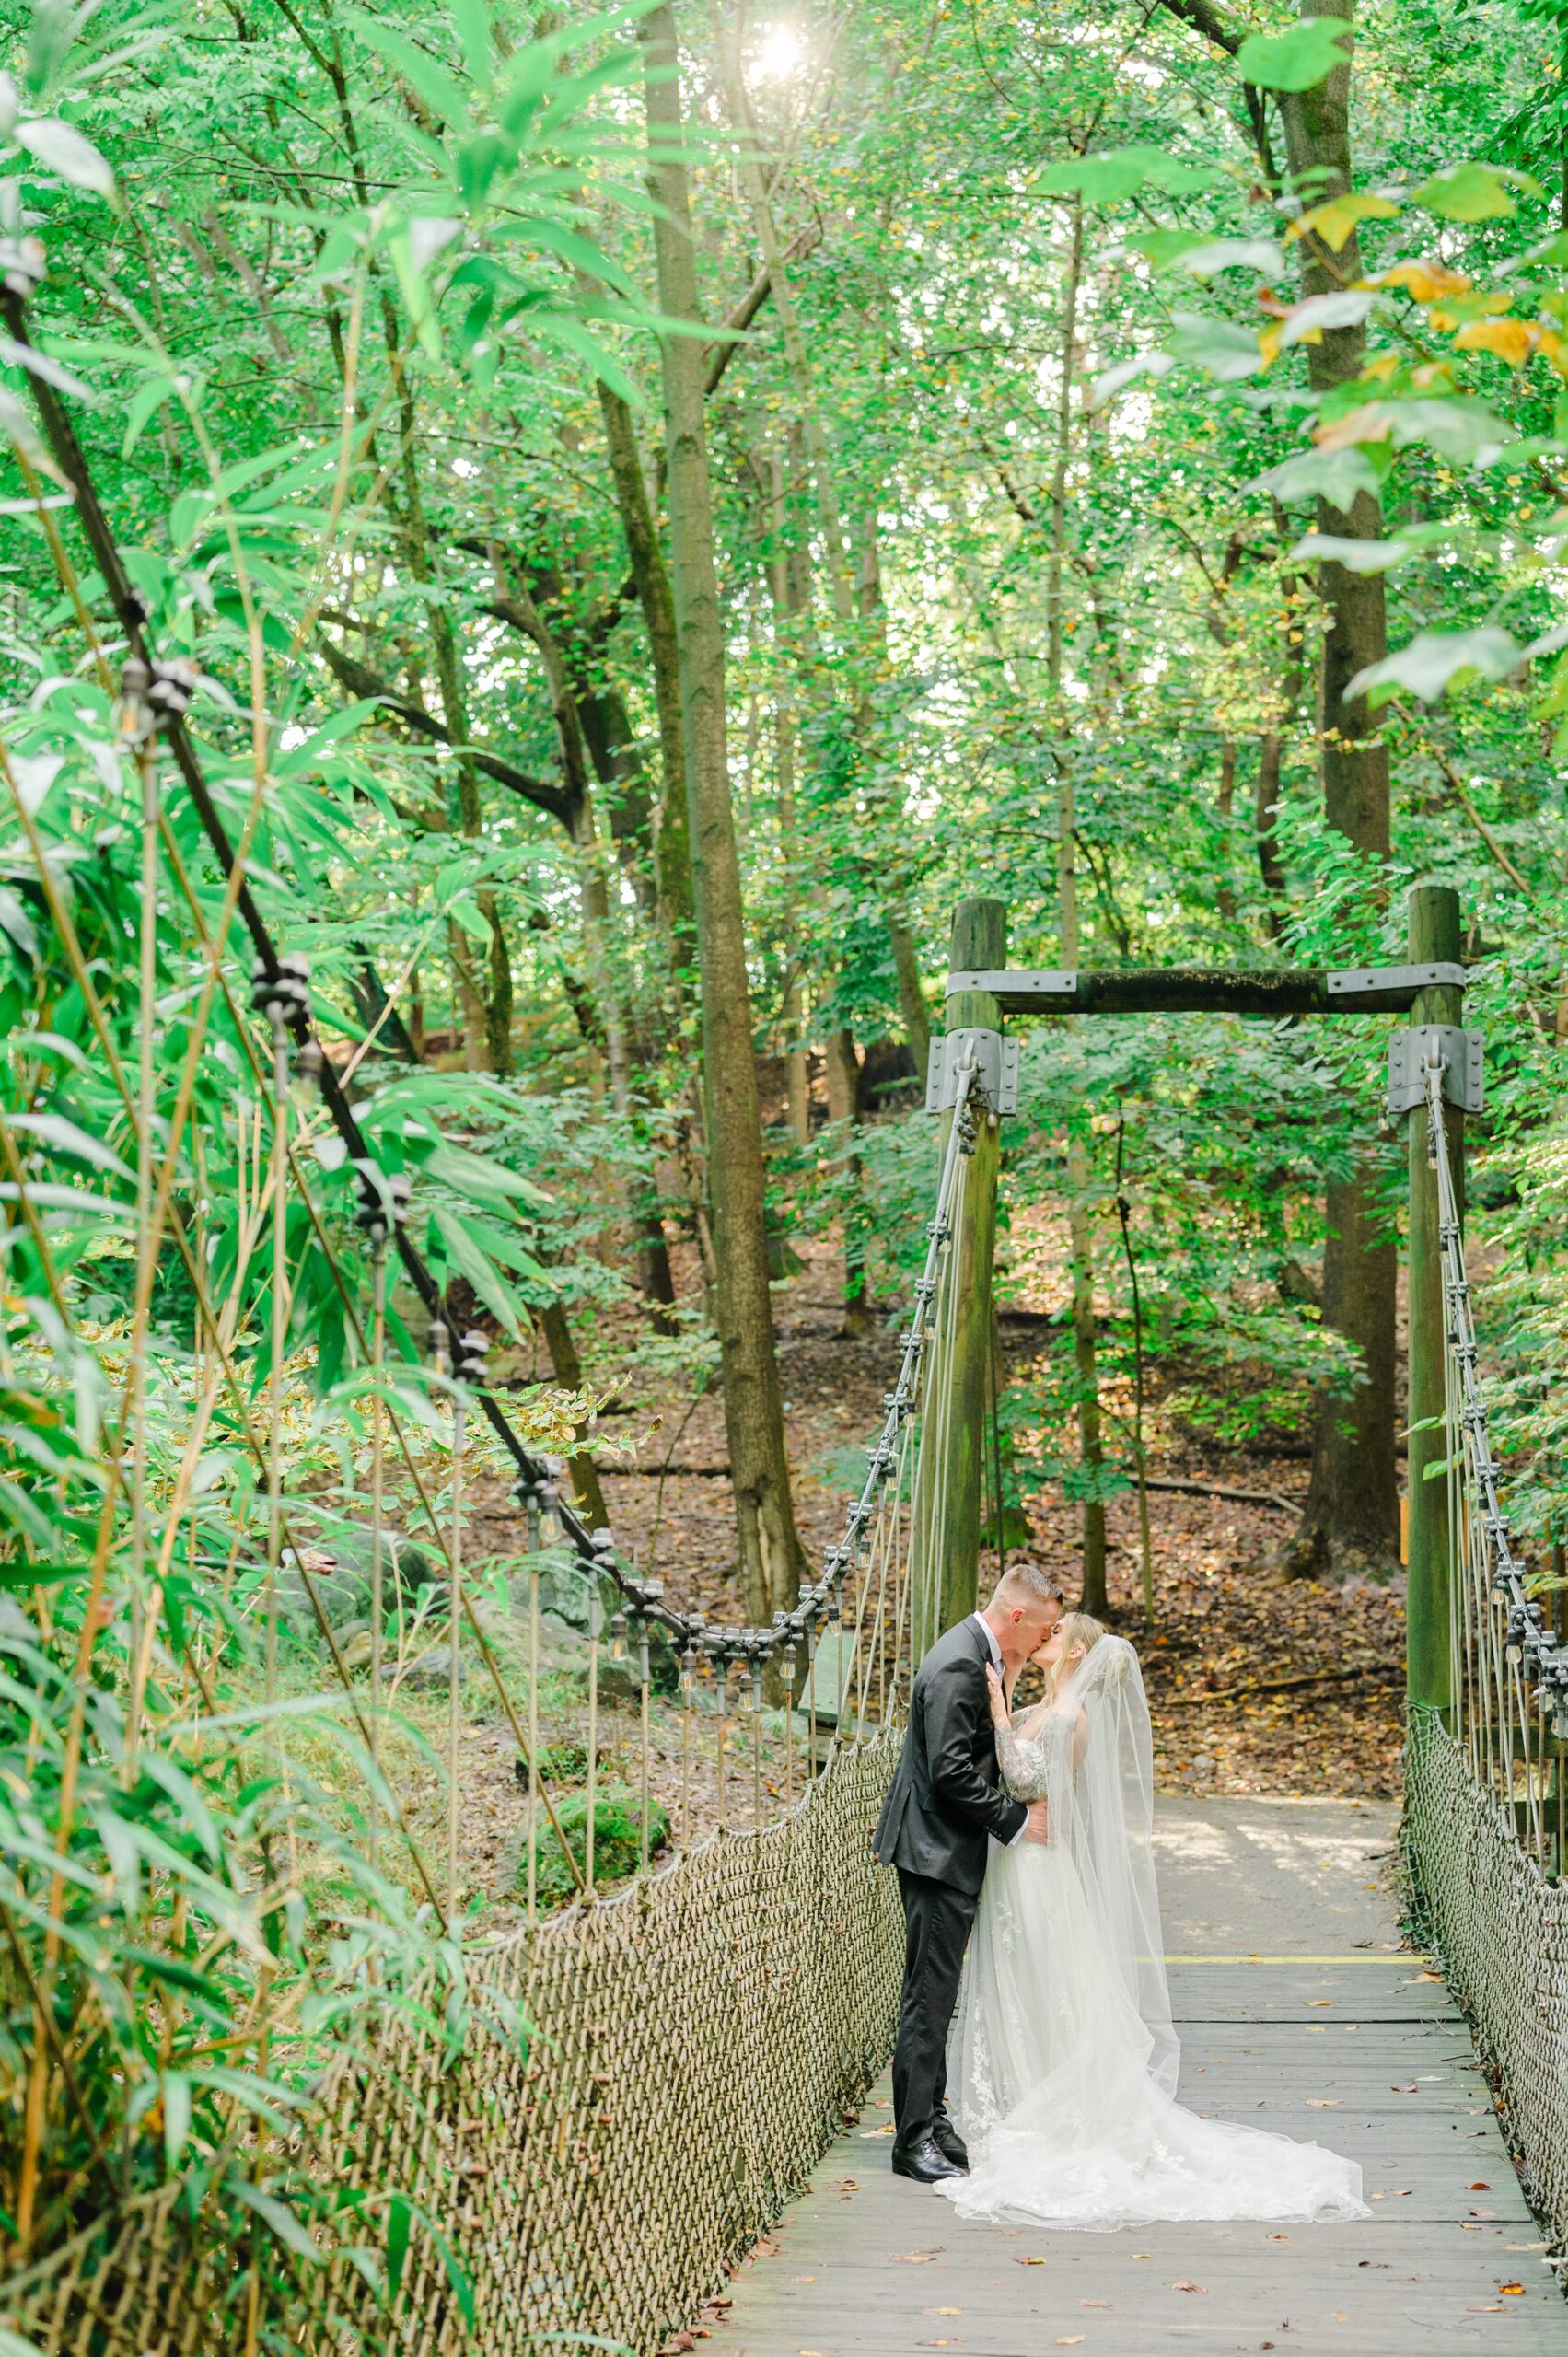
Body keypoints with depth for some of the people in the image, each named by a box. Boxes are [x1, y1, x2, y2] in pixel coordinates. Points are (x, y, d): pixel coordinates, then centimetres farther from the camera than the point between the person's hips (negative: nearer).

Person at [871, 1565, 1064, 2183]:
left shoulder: (977, 1655, 10)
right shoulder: (958, 1665, -21)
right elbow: (951, 1773, -24)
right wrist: (1017, 1819, -16)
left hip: (953, 1851, 10)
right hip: (939, 1849, -10)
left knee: (936, 1992, 15)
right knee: (929, 1995, -6)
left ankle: (931, 2117, 24)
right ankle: (915, 2139, -1)